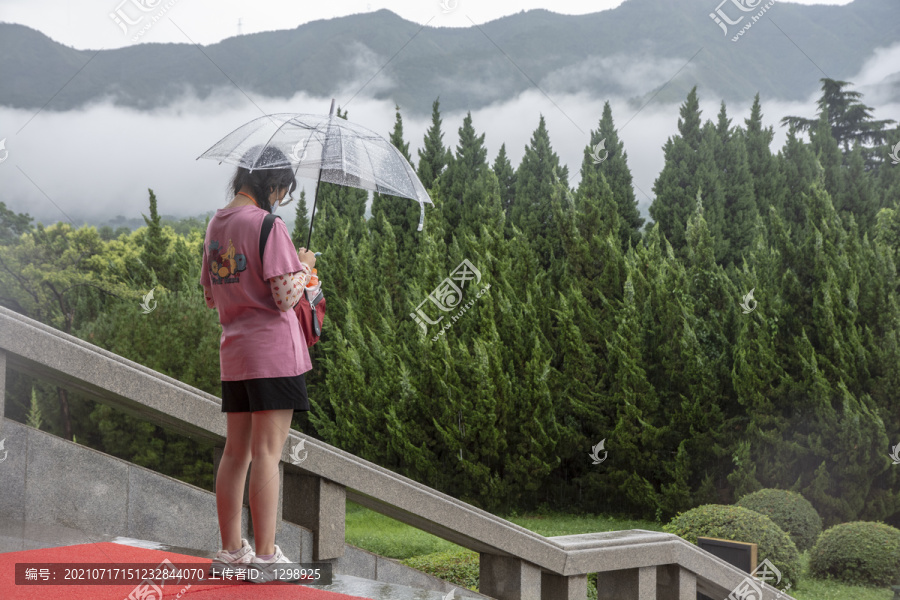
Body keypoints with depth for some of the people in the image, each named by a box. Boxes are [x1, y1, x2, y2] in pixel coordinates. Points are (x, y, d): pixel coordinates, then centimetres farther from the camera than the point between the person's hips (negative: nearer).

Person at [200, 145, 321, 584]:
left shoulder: (216, 224, 12)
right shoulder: (266, 224, -13)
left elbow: (210, 296, 19)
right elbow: (286, 297, -17)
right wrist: (303, 266, 0)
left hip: (233, 355, 8)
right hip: (273, 353, -8)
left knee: (236, 452, 11)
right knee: (267, 453, -5)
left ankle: (230, 551, 17)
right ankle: (266, 556, -3)